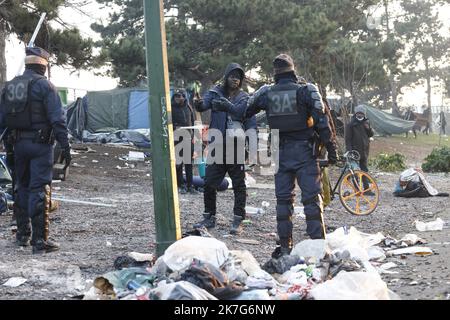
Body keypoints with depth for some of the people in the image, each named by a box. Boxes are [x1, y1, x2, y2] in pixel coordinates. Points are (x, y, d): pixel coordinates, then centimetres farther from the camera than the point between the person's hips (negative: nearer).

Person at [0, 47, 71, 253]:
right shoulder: (44, 85, -8)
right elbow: (57, 120, -14)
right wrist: (65, 146, -12)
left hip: (18, 143, 6)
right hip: (40, 144, -6)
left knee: (22, 188, 18)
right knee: (39, 190, -5)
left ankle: (23, 234, 25)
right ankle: (39, 240, -7)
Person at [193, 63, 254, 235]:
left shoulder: (243, 97, 5)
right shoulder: (215, 92, 5)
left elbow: (242, 111, -15)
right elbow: (204, 104, -15)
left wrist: (226, 104, -28)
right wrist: (198, 103, -37)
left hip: (236, 145, -1)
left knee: (239, 184, 0)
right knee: (209, 183, 5)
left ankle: (238, 220, 6)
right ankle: (209, 217, 19)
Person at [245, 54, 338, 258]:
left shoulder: (266, 93, 3)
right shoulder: (307, 90, -6)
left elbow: (244, 113, 13)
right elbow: (321, 121, -10)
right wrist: (331, 148, -5)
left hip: (280, 153, 3)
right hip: (304, 151, -3)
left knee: (283, 199, 9)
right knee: (312, 198, -1)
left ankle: (285, 247, 11)